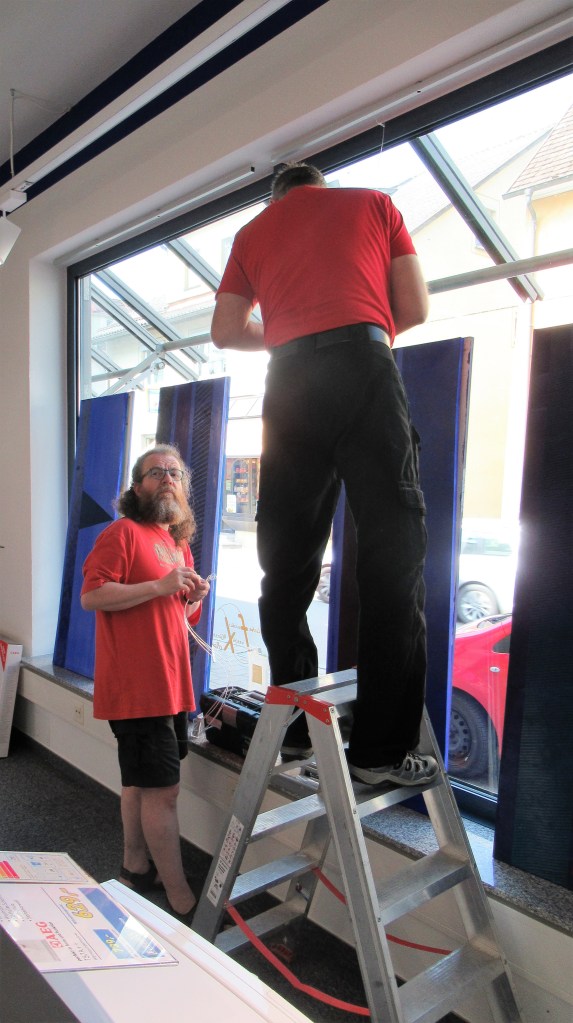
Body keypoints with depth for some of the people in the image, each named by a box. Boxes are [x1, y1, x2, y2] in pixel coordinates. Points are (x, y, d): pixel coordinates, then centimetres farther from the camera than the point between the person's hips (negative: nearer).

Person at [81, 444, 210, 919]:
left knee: (142, 784, 21)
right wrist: (160, 586, -23)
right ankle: (182, 900, 6)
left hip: (171, 685, 9)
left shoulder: (179, 543, 18)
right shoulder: (123, 532, -9)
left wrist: (194, 599, 3)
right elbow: (92, 596, -20)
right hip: (136, 687, -9)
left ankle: (137, 868, 36)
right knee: (162, 790, -5)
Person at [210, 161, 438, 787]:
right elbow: (414, 308, 13)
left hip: (289, 382, 3)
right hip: (364, 366, -2)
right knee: (391, 549, -5)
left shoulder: (252, 231, 27)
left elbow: (225, 330, 17)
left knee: (287, 560, 7)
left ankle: (292, 728, 11)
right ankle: (381, 748, -7)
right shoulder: (373, 203, 22)